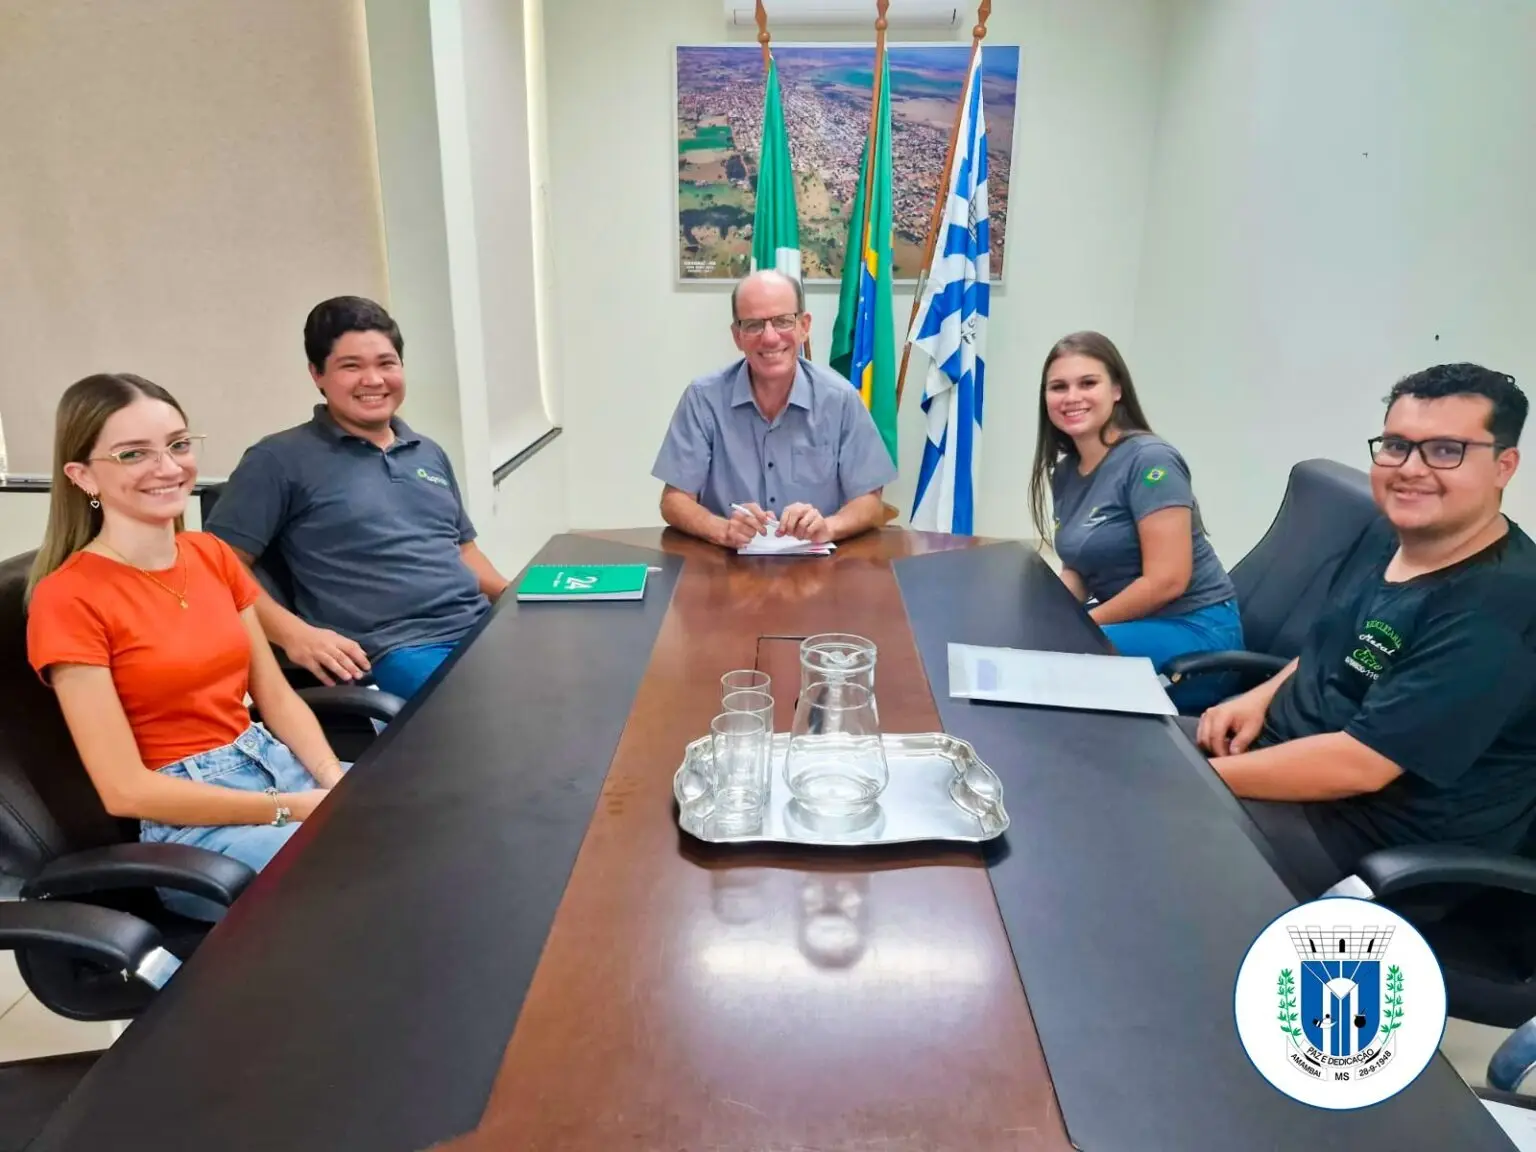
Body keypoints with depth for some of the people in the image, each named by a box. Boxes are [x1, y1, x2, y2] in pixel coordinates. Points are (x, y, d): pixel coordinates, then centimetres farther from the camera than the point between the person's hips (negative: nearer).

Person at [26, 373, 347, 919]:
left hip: (278, 762, 6)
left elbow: (276, 697, 7)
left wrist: (336, 784, -10)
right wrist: (291, 809, -16)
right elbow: (126, 789, -14)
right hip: (185, 824, -6)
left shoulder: (212, 554, 7)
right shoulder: (67, 600, -11)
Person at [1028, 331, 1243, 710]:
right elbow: (1077, 569, 13)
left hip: (1193, 631, -7)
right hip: (1127, 623, 7)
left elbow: (1167, 580, -22)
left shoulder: (1149, 461, -17)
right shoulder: (1065, 472, 6)